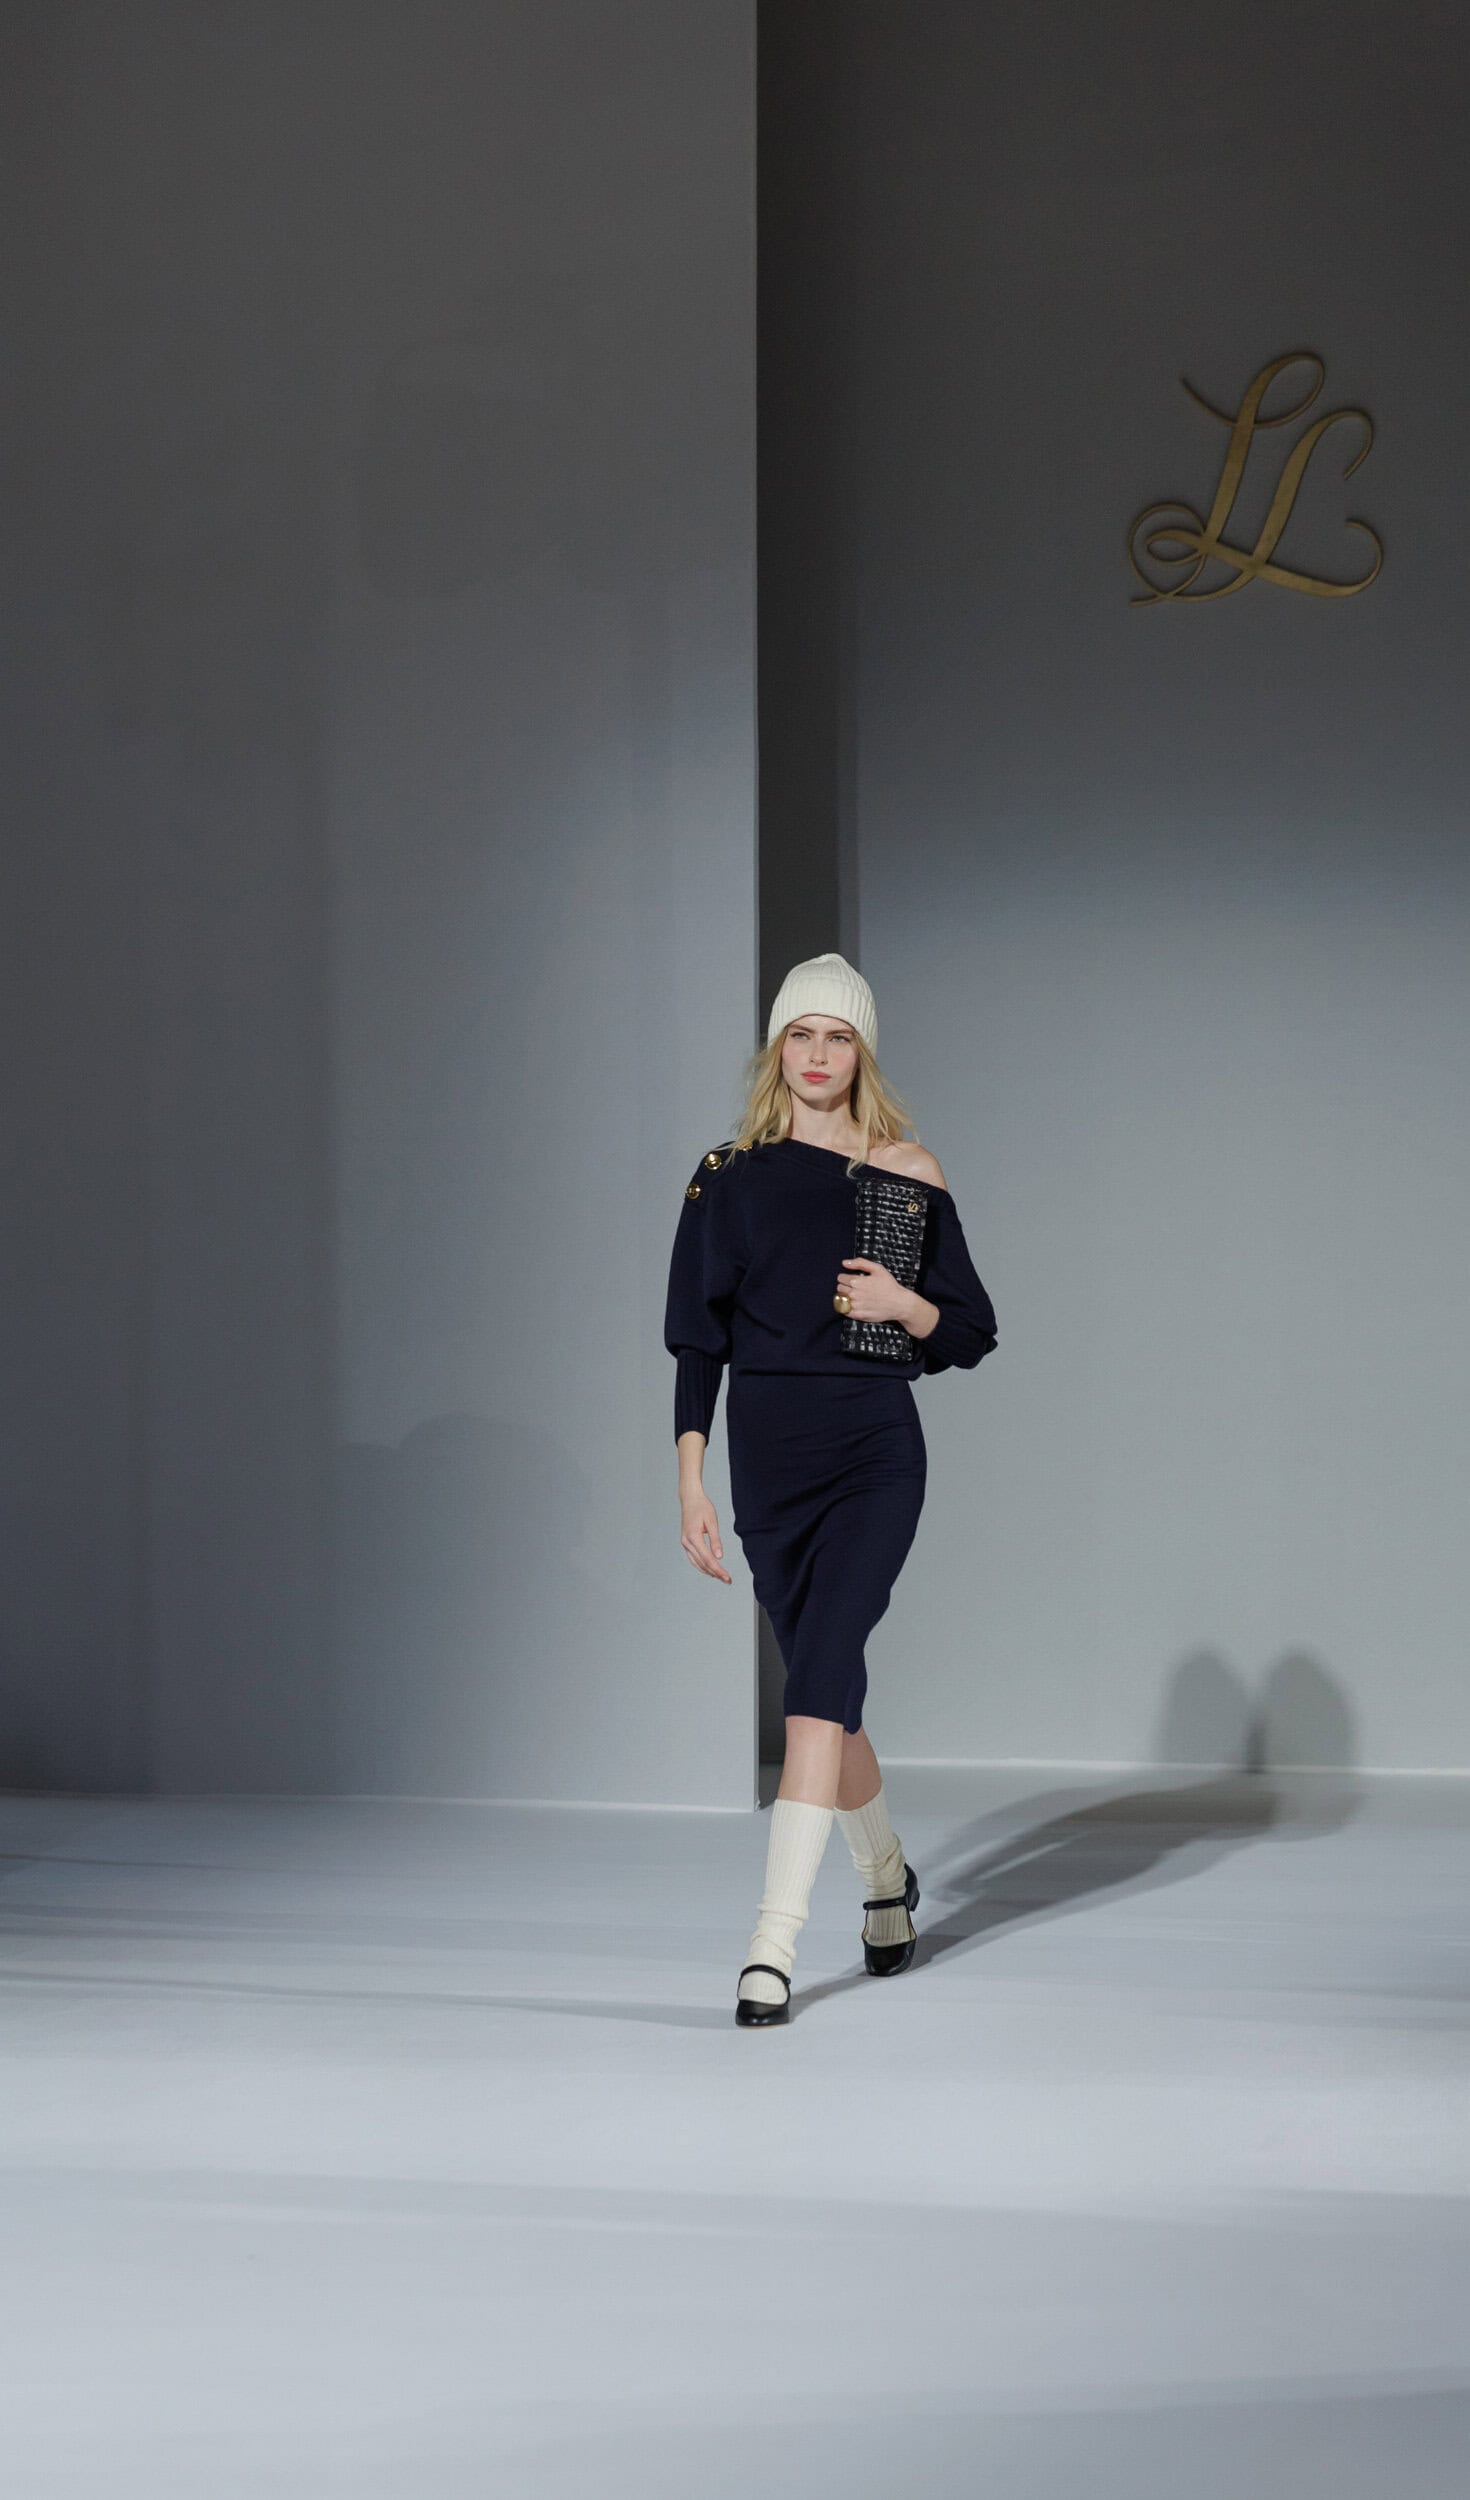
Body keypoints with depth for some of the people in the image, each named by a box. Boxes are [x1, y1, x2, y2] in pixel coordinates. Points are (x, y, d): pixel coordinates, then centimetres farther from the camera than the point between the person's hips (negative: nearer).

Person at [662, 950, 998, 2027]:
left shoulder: (910, 1173, 3)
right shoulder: (732, 1174, 5)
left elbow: (973, 1333, 7)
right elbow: (698, 1340, 5)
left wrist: (907, 1304, -13)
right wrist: (692, 1484, -1)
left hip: (876, 1452, -2)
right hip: (768, 1457, 2)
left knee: (820, 1670, -18)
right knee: (829, 1689, 12)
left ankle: (776, 1938, -23)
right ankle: (886, 1874, 39)